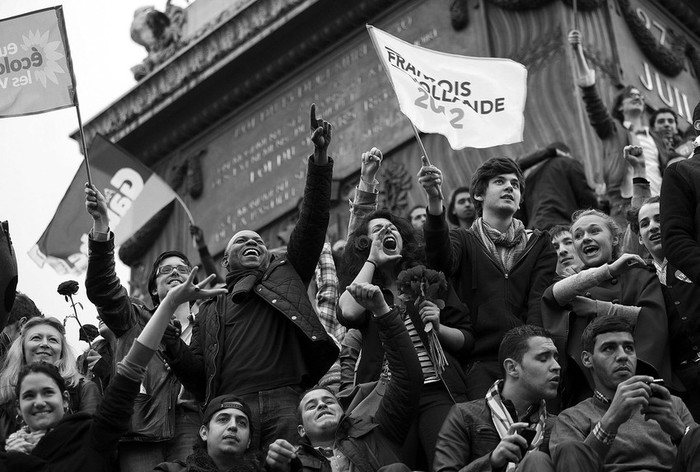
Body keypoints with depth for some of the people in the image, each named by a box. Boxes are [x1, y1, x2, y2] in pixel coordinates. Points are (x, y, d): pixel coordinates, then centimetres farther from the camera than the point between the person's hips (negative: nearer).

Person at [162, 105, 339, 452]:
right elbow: (198, 375, 21)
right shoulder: (210, 312, 28)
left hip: (284, 402, -1)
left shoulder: (284, 277, 25)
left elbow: (311, 225, 14)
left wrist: (320, 160, 4)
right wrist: (170, 343, 2)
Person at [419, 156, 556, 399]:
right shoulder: (463, 240, 15)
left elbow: (540, 302, 6)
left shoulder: (539, 244, 21)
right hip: (481, 363, -2)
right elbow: (441, 260, -10)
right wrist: (435, 201, -26)